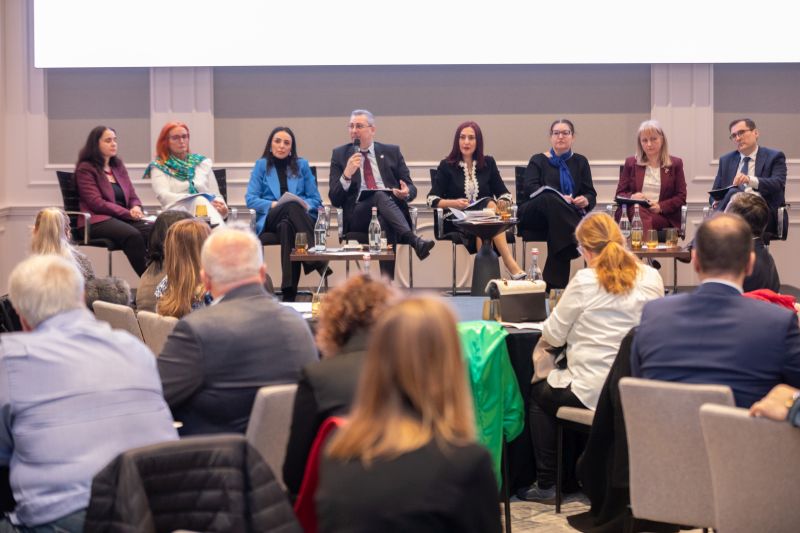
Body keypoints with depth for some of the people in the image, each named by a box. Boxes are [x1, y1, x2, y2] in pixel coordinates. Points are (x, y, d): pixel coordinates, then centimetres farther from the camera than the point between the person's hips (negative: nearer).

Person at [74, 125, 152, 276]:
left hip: (124, 218, 6)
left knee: (155, 230, -27)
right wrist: (129, 213, -14)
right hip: (97, 220, -6)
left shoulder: (118, 166, 23)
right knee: (132, 235, -36)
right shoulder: (85, 169, 2)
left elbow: (133, 196, 23)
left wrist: (136, 208, -3)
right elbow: (96, 203, -8)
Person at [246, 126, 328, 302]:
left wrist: (306, 205, -10)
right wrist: (273, 205, -13)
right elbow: (250, 199, 5)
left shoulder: (301, 165, 20)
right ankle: (319, 260, -48)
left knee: (286, 226, -39)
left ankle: (289, 293, -46)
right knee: (292, 207, -37)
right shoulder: (261, 166, 16)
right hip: (269, 220, -1)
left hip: (301, 216, 1)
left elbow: (316, 200, 14)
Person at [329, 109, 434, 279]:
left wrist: (407, 192, -9)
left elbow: (411, 188, 17)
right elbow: (334, 199, 7)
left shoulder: (391, 152, 18)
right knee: (381, 196, -34)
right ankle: (413, 240, -51)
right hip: (357, 215, -1)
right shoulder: (340, 154, 15)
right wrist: (346, 175, -12)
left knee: (386, 223, -37)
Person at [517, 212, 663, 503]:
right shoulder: (651, 278, 0)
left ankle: (546, 484, 22)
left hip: (593, 392, -6)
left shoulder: (585, 281, -14)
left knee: (539, 394, 24)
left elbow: (553, 336, -6)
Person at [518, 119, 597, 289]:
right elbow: (531, 188, -6)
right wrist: (559, 198, -24)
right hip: (533, 215, -2)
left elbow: (591, 194, 12)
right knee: (550, 199, -37)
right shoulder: (538, 160, 13)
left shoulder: (580, 162, 21)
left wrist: (585, 200, -15)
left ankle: (554, 282, -37)